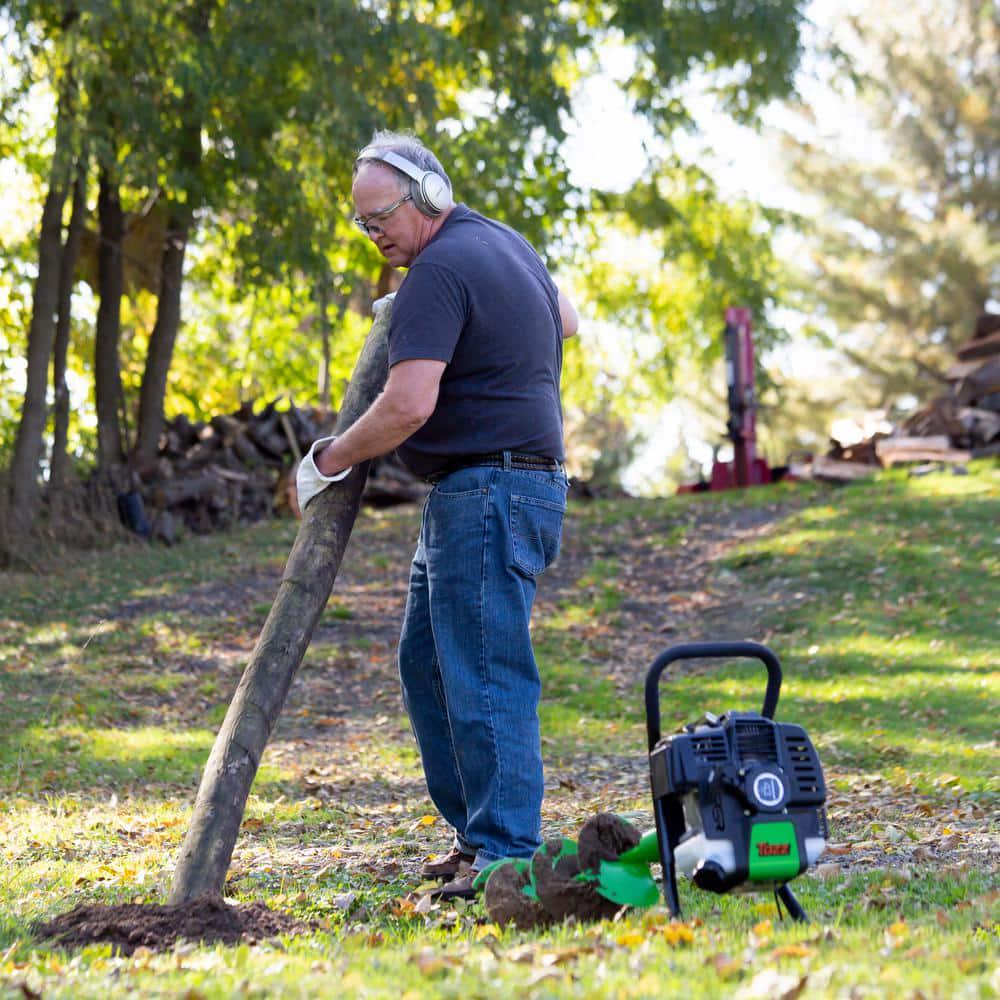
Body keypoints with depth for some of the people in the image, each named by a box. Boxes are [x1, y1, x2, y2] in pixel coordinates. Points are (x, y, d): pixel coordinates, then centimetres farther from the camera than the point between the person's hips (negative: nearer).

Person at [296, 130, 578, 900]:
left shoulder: (440, 269, -16)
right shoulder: (506, 243, 15)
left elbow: (408, 406, -25)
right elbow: (565, 319, 35)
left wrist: (327, 461, -12)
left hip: (488, 488, -11)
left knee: (484, 673, -10)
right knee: (427, 661, 14)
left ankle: (505, 854, -8)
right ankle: (478, 833, 18)